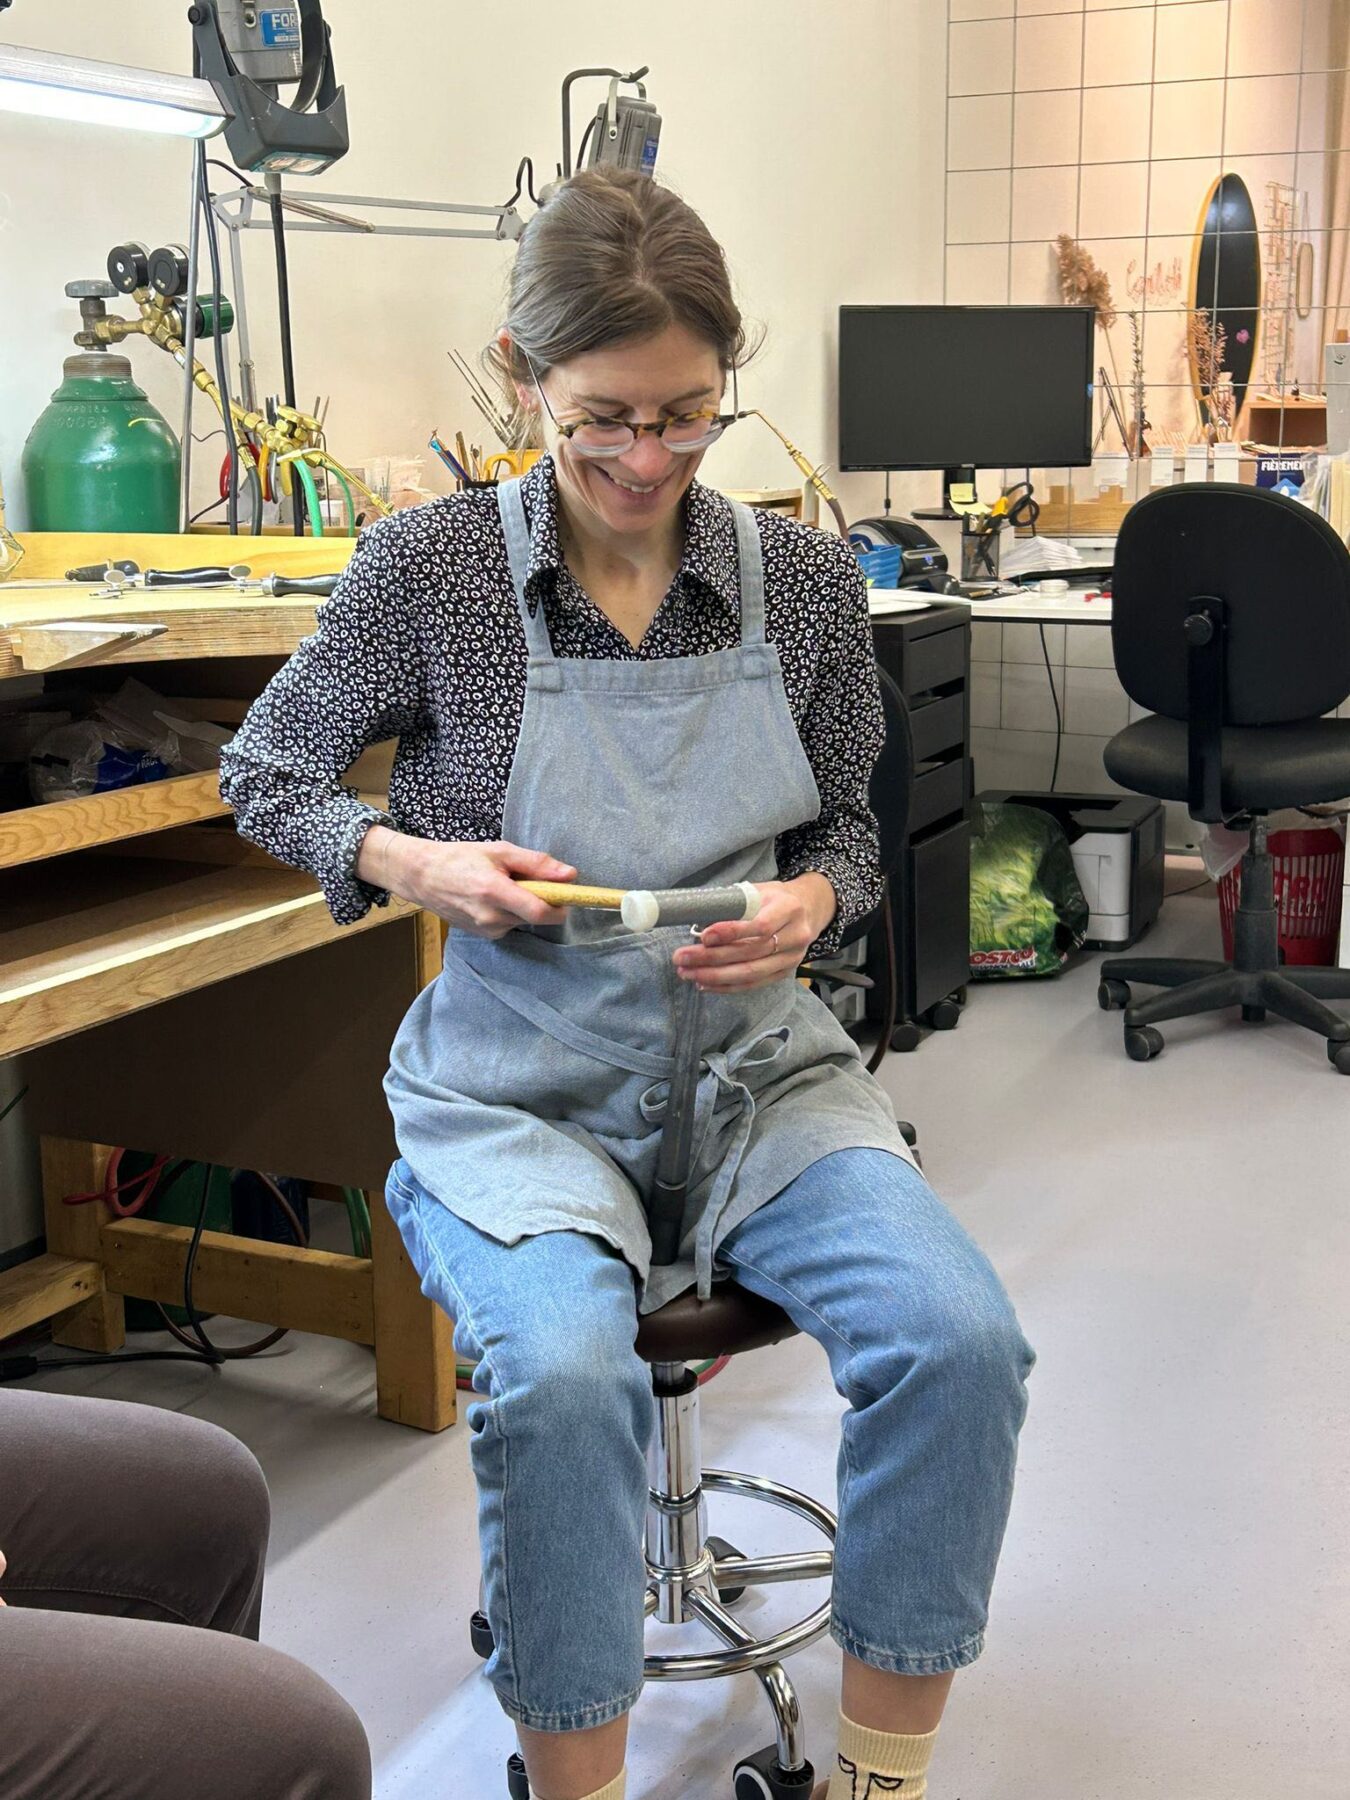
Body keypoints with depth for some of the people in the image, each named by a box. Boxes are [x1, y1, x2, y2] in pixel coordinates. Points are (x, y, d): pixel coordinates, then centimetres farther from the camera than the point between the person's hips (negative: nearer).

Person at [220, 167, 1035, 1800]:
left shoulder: (805, 581, 0)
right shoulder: (430, 565, -7)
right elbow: (265, 774, 6)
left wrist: (809, 904, -12)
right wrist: (414, 863, -14)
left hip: (753, 1065, 3)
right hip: (518, 1089, -2)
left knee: (959, 1340, -22)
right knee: (561, 1374, -32)